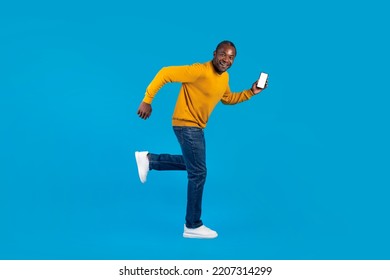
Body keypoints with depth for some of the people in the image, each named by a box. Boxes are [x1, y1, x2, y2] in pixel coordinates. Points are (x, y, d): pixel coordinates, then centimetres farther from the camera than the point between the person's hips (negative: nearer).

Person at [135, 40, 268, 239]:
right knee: (198, 173, -5)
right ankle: (193, 226, 6)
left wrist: (251, 92, 9)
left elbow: (228, 98, 23)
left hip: (196, 127, 9)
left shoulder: (224, 77, 4)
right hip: (186, 125, -9)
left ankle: (148, 159, 28)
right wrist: (147, 100, -24)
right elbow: (165, 74, -24)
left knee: (193, 164, 25)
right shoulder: (199, 71, -24)